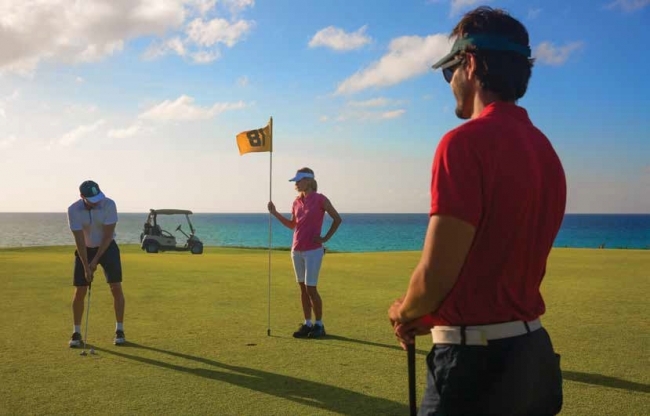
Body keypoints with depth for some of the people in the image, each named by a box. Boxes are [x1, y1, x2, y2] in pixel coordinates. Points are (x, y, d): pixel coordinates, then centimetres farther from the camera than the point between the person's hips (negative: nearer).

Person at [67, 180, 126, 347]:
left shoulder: (109, 204, -23)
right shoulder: (73, 210, -21)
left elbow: (108, 236, -19)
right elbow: (79, 240, -20)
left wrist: (95, 261, -19)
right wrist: (86, 267, -23)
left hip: (107, 247, 0)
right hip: (85, 249, 1)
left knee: (116, 288, -9)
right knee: (80, 291, -3)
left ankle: (119, 330, 1)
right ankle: (76, 332, 10)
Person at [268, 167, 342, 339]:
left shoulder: (320, 199, -9)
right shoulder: (297, 201, 9)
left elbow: (337, 219, -3)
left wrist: (325, 238, -5)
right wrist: (275, 213, 10)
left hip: (313, 251, -6)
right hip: (297, 250, 6)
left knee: (311, 289, -5)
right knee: (303, 288, 9)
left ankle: (319, 325, 8)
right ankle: (307, 324, 17)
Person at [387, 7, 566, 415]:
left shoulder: (467, 142, -17)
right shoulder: (545, 149, 9)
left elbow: (435, 274, -19)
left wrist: (404, 312, 2)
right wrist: (431, 317, 15)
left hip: (477, 361, -8)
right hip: (532, 352, 8)